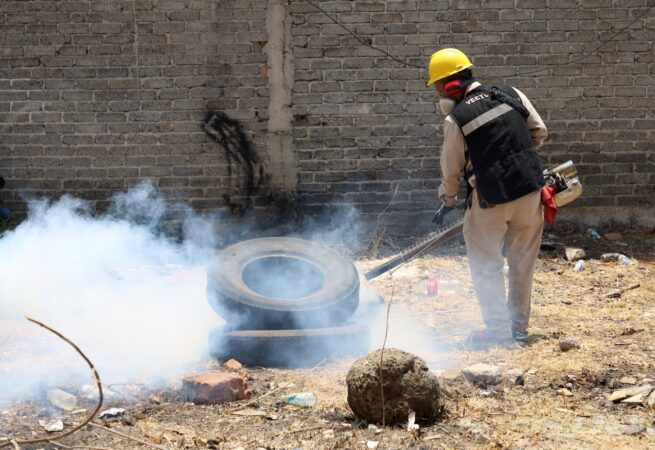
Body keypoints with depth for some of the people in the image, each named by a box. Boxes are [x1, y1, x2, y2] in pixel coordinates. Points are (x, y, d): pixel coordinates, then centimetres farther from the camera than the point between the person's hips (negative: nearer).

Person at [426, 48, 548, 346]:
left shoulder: (455, 120, -10)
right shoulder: (513, 95, 0)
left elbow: (451, 170, 1)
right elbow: (540, 133, 8)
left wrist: (447, 203, 18)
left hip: (490, 201, -4)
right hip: (529, 192, 5)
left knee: (485, 266, 12)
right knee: (522, 264, 16)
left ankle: (498, 329, 11)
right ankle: (519, 327, 23)